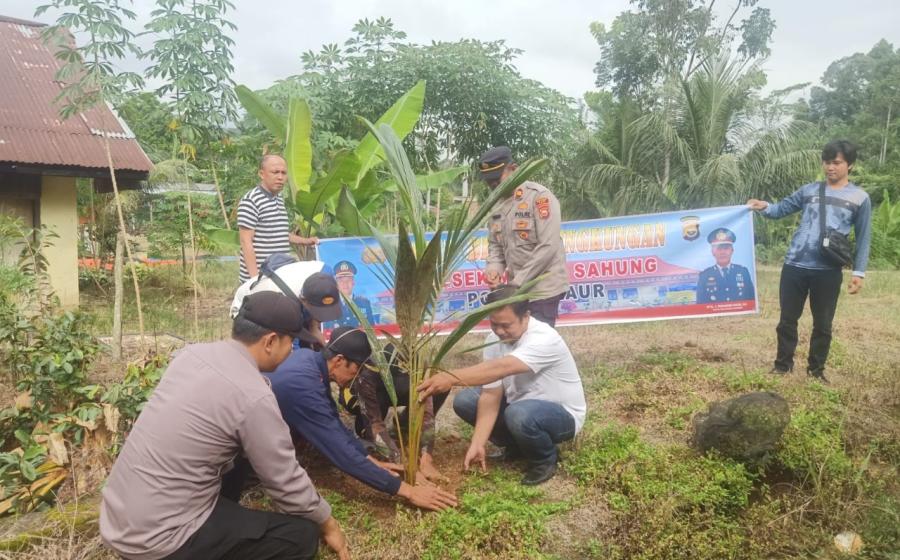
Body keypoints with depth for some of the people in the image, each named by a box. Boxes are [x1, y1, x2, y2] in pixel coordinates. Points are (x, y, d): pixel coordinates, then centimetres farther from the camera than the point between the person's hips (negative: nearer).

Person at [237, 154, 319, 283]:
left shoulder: (280, 200, 14)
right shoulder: (250, 201, -13)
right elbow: (246, 242, -16)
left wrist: (305, 241, 17)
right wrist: (255, 277, -21)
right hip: (260, 277, -9)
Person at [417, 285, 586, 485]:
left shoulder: (544, 339, -31)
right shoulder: (494, 340, -11)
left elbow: (501, 368, -47)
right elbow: (491, 394, -15)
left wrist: (451, 377, -56)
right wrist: (478, 444, -24)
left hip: (562, 414, -7)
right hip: (520, 404, 7)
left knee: (520, 414, -38)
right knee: (464, 401, -8)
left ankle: (545, 460, -5)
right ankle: (518, 445, 10)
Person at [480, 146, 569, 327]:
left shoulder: (539, 196, -12)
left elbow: (548, 247, -19)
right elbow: (495, 244, 17)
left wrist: (517, 281, -18)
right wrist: (494, 267, -6)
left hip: (543, 290, -7)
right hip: (518, 290, 7)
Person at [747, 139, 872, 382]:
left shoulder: (860, 198, 4)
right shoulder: (809, 190, 9)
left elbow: (863, 238, 5)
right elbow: (782, 209, 11)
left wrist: (858, 272, -1)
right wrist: (764, 207, -12)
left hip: (828, 271, -1)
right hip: (794, 266, 2)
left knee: (822, 323, 9)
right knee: (787, 319, 8)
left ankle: (816, 369, 24)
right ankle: (782, 365, 21)